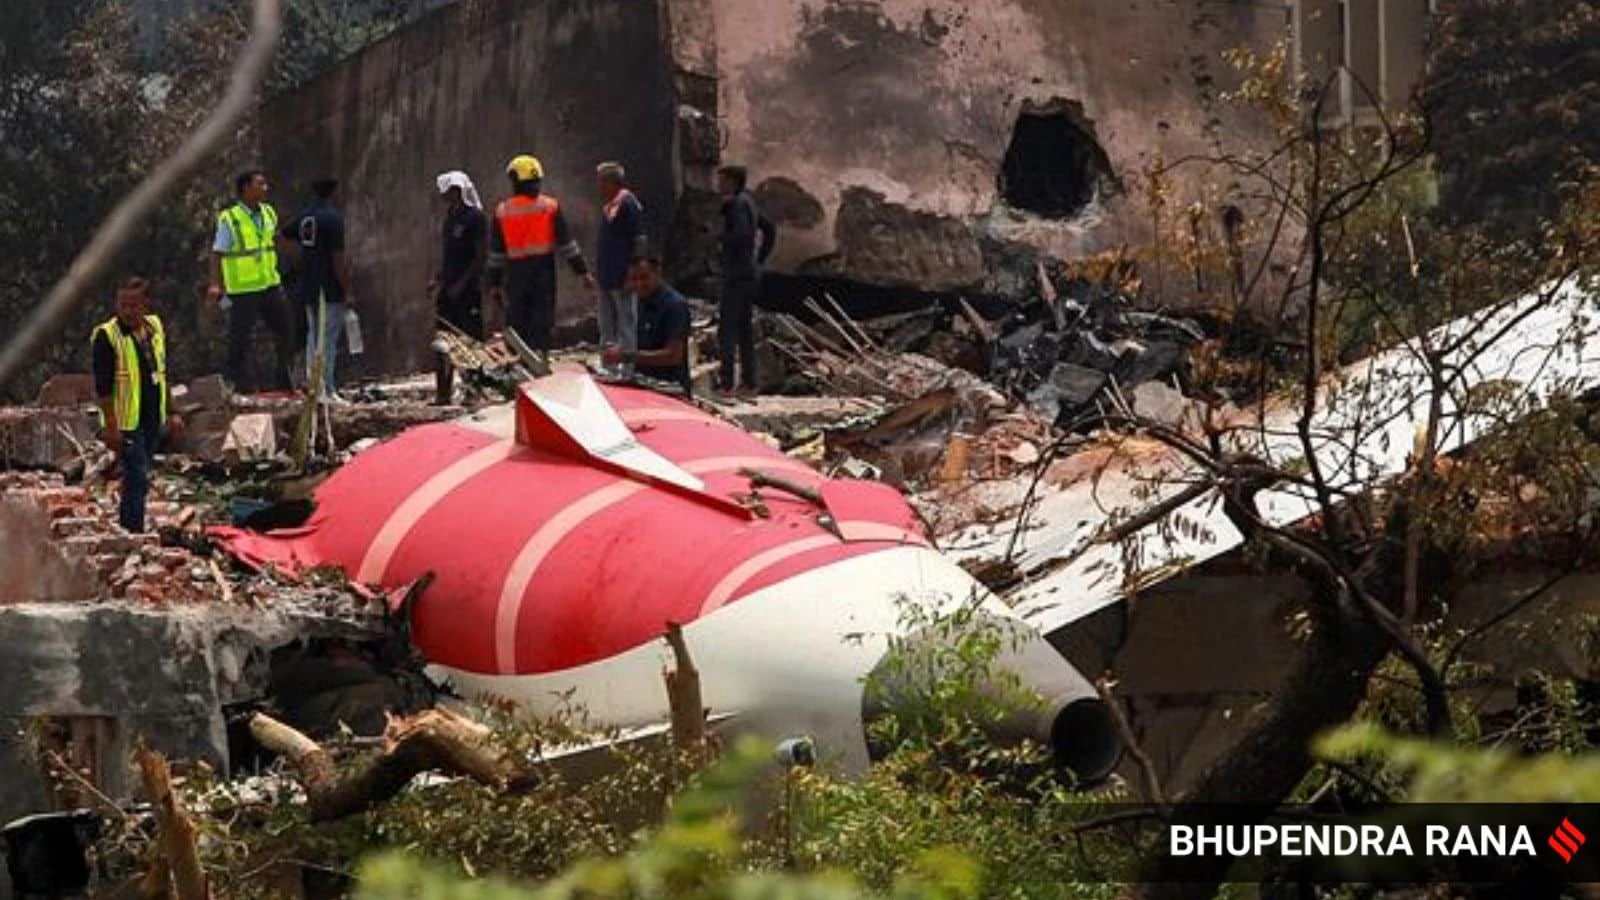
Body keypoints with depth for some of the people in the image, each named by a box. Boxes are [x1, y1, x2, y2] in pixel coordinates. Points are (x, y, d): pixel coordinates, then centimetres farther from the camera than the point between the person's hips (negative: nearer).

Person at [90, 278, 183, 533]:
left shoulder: (155, 327, 8)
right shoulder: (107, 336, -13)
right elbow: (103, 387, -15)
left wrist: (170, 414, 16)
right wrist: (111, 426, -19)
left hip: (153, 418, 7)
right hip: (126, 423, -7)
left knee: (137, 480, 13)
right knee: (138, 480, -12)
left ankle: (125, 528, 22)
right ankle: (133, 532, -9)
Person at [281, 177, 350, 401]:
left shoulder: (304, 216, 8)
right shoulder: (333, 218, -15)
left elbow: (284, 234, 26)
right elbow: (337, 258, -17)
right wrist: (346, 290, -13)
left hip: (307, 287, 8)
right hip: (329, 288, -7)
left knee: (313, 335, 17)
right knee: (328, 339, -5)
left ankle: (312, 383, 20)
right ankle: (327, 391, -7)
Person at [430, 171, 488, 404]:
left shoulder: (475, 217, -9)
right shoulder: (449, 218, 16)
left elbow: (481, 255, -13)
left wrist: (462, 283, -17)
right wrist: (437, 279, 10)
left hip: (469, 289, -8)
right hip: (448, 289, 8)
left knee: (471, 339, -4)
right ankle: (443, 392, 8)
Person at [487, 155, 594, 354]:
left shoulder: (502, 211, 2)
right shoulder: (550, 207, -1)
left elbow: (496, 251, 6)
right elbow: (566, 243, -1)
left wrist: (494, 284, 12)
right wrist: (583, 271, 6)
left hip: (515, 274, 1)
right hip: (544, 273, -1)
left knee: (517, 325, 8)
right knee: (542, 325, 1)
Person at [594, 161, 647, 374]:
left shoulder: (628, 204, -14)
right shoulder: (608, 204, 14)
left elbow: (639, 240, -17)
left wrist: (631, 274, -20)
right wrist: (598, 273, 20)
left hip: (621, 279, -10)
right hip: (607, 277, 10)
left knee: (627, 325, -4)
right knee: (607, 328, 17)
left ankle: (628, 370, -2)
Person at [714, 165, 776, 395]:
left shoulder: (737, 204, -12)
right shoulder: (748, 202, 16)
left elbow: (740, 234, -27)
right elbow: (769, 229, 25)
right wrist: (760, 257, 22)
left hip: (737, 275, -10)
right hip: (750, 274, 10)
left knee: (727, 327, -10)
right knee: (745, 328, 13)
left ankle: (726, 382, -14)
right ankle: (749, 381, 16)